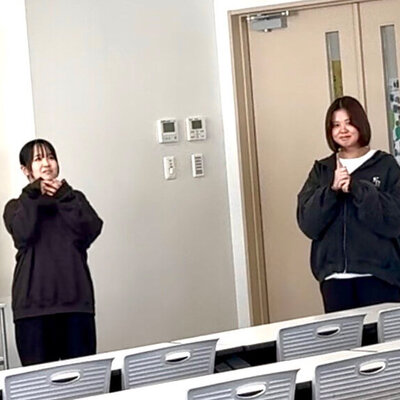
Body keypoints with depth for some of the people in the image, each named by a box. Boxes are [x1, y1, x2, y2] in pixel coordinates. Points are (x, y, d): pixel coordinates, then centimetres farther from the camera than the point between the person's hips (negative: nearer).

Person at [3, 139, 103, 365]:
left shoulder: (74, 199, 17)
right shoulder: (17, 206, 14)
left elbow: (91, 230, -3)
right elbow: (23, 234, -9)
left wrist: (64, 196, -4)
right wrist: (33, 195, -7)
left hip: (76, 299, 1)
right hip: (33, 303, -1)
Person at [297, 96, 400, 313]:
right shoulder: (322, 170, 12)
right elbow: (307, 224, 3)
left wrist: (356, 188, -14)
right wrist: (332, 189, -11)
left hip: (379, 274, -2)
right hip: (334, 276, 2)